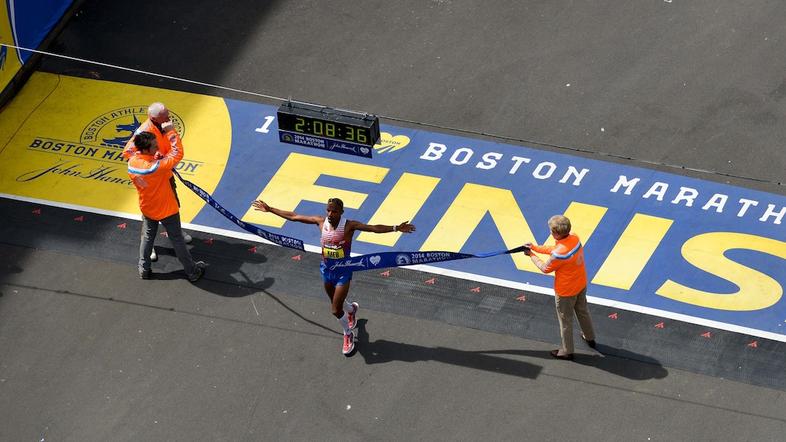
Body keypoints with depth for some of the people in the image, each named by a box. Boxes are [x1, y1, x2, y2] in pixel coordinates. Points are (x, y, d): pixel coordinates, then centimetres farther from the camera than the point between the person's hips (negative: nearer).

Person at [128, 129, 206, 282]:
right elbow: (178, 153, -29)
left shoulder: (132, 163, -19)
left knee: (147, 237, 26)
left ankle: (144, 269, 38)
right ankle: (192, 272, 28)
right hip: (166, 210, -5)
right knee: (177, 240, 13)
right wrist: (170, 132, -25)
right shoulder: (156, 166, -38)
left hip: (147, 209, 5)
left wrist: (156, 159, -8)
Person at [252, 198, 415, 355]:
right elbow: (293, 216, -2)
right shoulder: (321, 221, -10)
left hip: (343, 271, -5)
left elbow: (374, 228, -31)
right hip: (326, 269, 5)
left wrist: (396, 228, -45)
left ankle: (348, 334, 26)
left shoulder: (349, 225, -22)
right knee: (336, 304, 24)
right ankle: (352, 309, 61)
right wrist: (269, 209, 1)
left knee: (336, 310, -4)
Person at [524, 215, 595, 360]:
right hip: (581, 284, 7)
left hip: (566, 291, -7)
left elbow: (545, 268, -18)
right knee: (583, 311, 30)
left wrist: (532, 255, -4)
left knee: (565, 321, 15)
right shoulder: (574, 238, -14)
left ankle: (566, 351, 33)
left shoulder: (560, 253, -38)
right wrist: (535, 247, 2)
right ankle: (590, 338, 52)